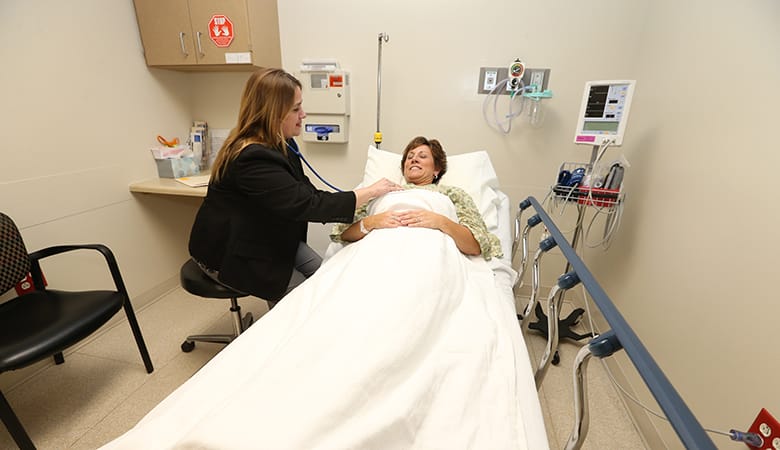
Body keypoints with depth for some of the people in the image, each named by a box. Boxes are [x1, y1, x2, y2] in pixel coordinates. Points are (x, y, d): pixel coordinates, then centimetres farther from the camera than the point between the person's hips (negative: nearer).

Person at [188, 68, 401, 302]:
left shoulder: (279, 143, -2)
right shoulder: (251, 158, -31)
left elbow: (304, 191, 1)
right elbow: (306, 204, -34)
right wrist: (370, 191, -26)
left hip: (269, 238, 8)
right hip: (230, 255, -8)